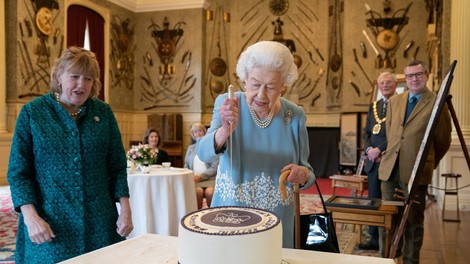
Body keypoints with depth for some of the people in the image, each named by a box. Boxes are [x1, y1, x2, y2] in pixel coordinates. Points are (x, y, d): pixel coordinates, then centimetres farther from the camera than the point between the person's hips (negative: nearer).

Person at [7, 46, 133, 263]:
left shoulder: (104, 112, 4)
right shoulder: (32, 112, -1)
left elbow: (118, 167, 6)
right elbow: (18, 171, -3)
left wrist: (125, 209, -3)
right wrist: (31, 217, -14)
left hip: (100, 221, 2)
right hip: (51, 224, -2)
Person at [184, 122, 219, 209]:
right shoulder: (190, 148, 21)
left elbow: (215, 167, -3)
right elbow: (186, 166, 20)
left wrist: (201, 177, -13)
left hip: (209, 178, -2)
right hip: (194, 179, 3)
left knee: (209, 192, -34)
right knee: (198, 191, -32)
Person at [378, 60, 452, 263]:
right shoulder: (395, 101, 11)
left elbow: (443, 140, 3)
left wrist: (428, 163, 11)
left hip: (416, 171, -4)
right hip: (390, 168, 5)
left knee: (413, 220, 6)